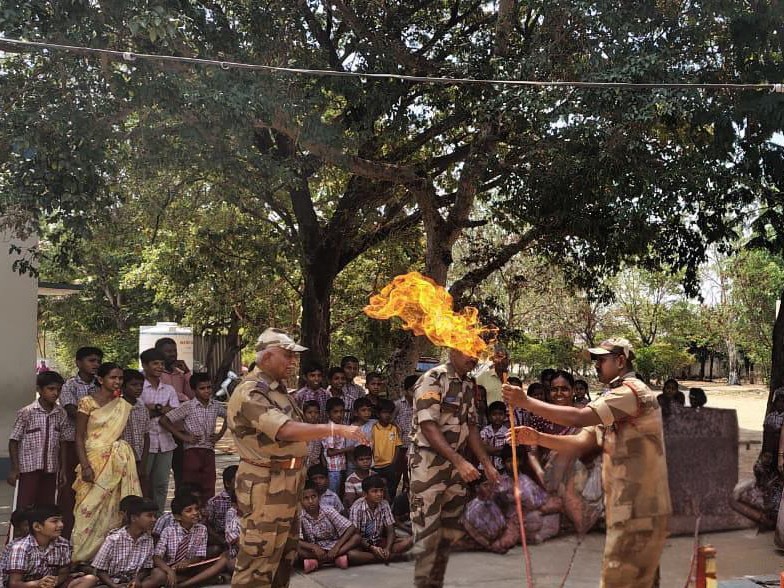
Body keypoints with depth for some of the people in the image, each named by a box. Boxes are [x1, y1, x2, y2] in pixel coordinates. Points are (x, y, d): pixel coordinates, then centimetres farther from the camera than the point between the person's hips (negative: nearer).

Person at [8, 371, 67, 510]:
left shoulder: (61, 414, 4)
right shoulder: (26, 413, -9)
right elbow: (13, 441, -5)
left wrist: (63, 468, 9)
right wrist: (14, 469, -9)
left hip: (51, 469, 4)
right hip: (29, 468, -4)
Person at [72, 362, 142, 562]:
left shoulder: (124, 404, 8)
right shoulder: (87, 402, -5)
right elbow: (79, 437, -6)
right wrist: (85, 466, -13)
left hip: (119, 460, 4)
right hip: (95, 459, -4)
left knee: (115, 507, 3)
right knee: (91, 508, -5)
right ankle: (82, 556, 4)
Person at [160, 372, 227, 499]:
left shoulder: (216, 406, 5)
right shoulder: (187, 407, -8)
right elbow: (163, 420, -11)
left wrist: (220, 434, 11)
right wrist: (183, 437, -12)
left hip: (209, 452, 4)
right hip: (192, 451, -4)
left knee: (209, 491, 6)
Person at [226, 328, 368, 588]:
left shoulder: (277, 388, 13)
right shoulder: (250, 393, -20)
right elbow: (286, 430, -32)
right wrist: (336, 429, -34)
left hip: (288, 479, 10)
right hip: (265, 484, -10)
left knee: (285, 552, 19)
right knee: (259, 557, -4)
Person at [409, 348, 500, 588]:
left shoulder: (468, 385, 10)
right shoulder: (433, 379, -13)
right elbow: (428, 426, -20)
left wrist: (487, 463, 8)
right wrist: (460, 461, -27)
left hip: (454, 466, 8)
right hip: (428, 464, -8)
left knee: (452, 530, 11)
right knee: (428, 533, -4)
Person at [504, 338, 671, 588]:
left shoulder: (632, 391, -13)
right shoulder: (615, 401, 20)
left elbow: (578, 417, -23)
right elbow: (581, 443, 10)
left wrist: (526, 401, -17)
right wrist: (537, 438, -3)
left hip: (640, 511, -10)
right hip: (629, 510, 10)